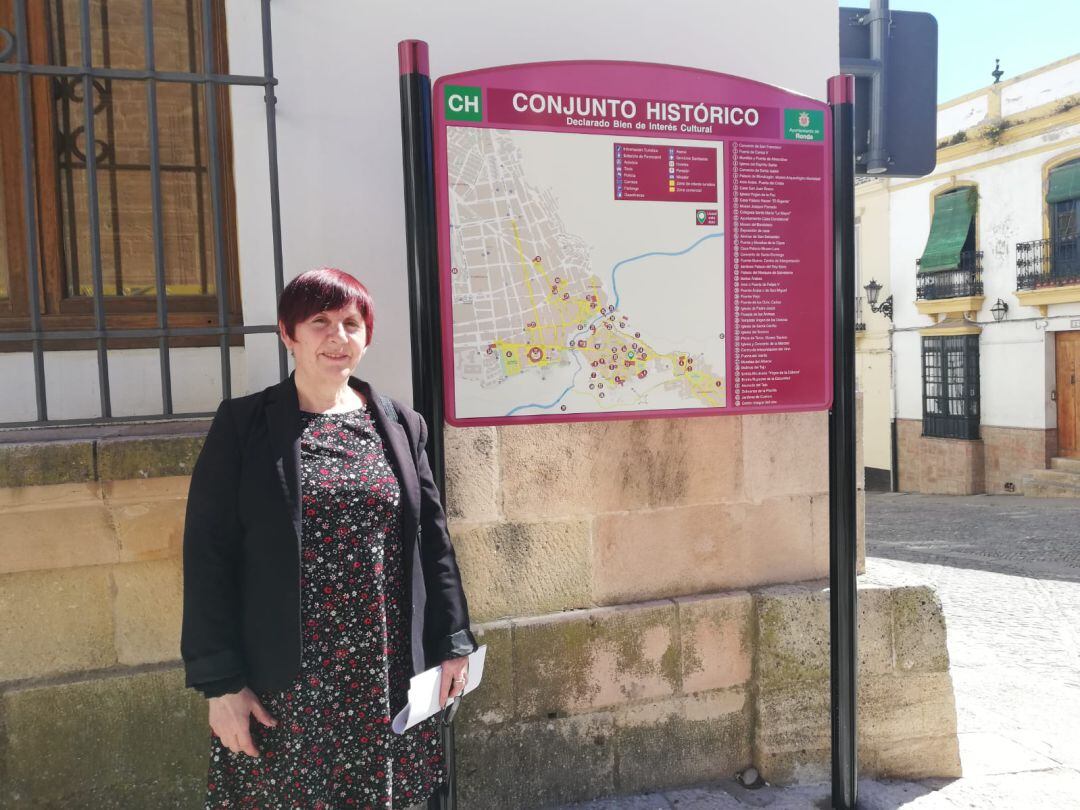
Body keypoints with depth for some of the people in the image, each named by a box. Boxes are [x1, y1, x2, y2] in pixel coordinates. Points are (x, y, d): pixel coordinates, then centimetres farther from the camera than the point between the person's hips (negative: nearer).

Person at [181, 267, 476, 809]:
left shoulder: (401, 426, 4)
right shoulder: (243, 425, -4)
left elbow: (432, 541, 6)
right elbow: (208, 555, -6)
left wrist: (452, 643, 5)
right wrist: (220, 682, -8)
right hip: (283, 681, -2)